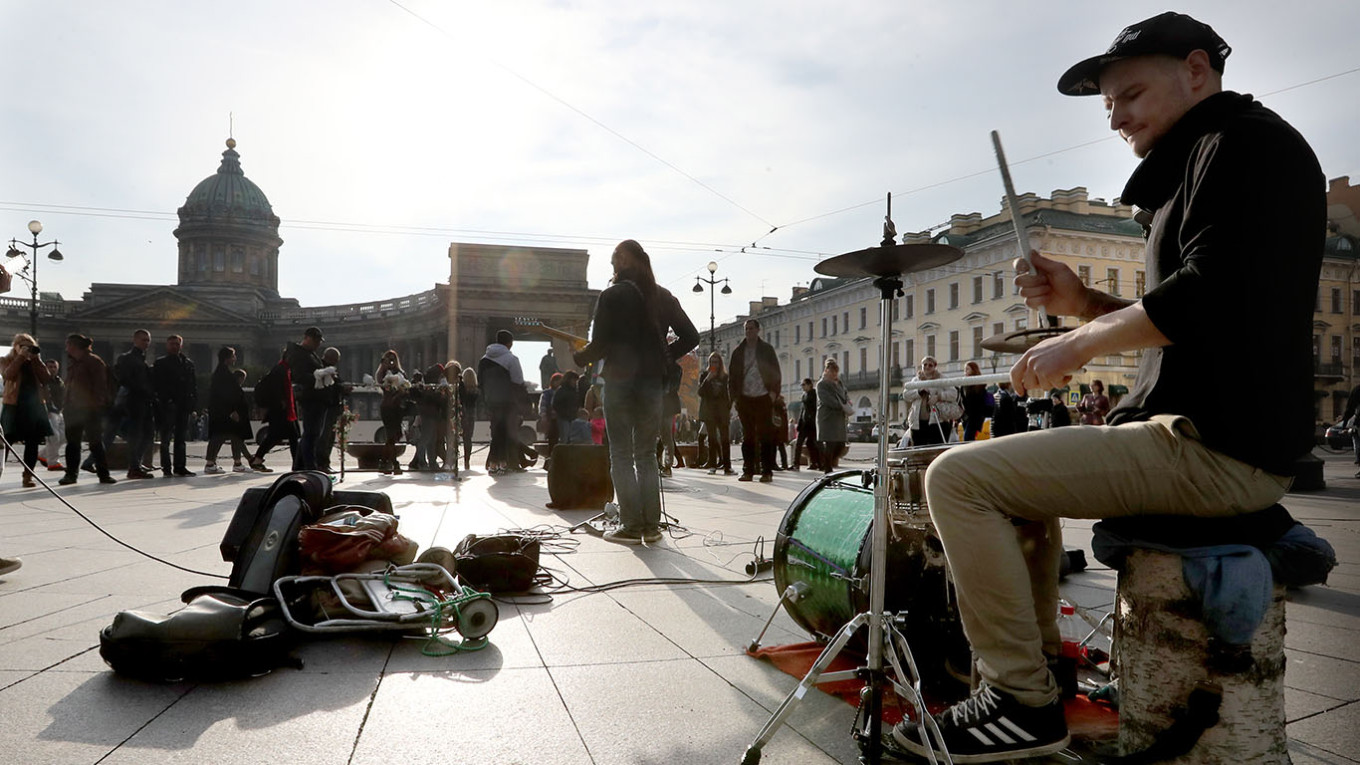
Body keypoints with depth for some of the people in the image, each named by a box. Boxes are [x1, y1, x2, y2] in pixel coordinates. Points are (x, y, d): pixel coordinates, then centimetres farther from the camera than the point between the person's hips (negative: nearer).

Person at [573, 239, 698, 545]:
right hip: (652, 382, 4)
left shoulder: (612, 296, -6)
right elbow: (691, 337, 8)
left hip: (619, 380, -4)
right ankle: (651, 526, 10)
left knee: (621, 455, 3)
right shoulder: (663, 297, 8)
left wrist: (574, 358, 7)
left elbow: (599, 345, -11)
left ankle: (631, 526, 1)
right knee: (647, 455, 11)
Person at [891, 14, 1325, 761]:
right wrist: (1081, 302, 8)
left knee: (958, 476, -16)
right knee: (1019, 472, 25)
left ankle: (1021, 700, -5)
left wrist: (1080, 344, -12)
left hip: (1217, 447, -11)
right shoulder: (1193, 167, 22)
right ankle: (1035, 662, 26)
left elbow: (1211, 298, -23)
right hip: (1195, 431, 11)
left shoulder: (1248, 139, -7)